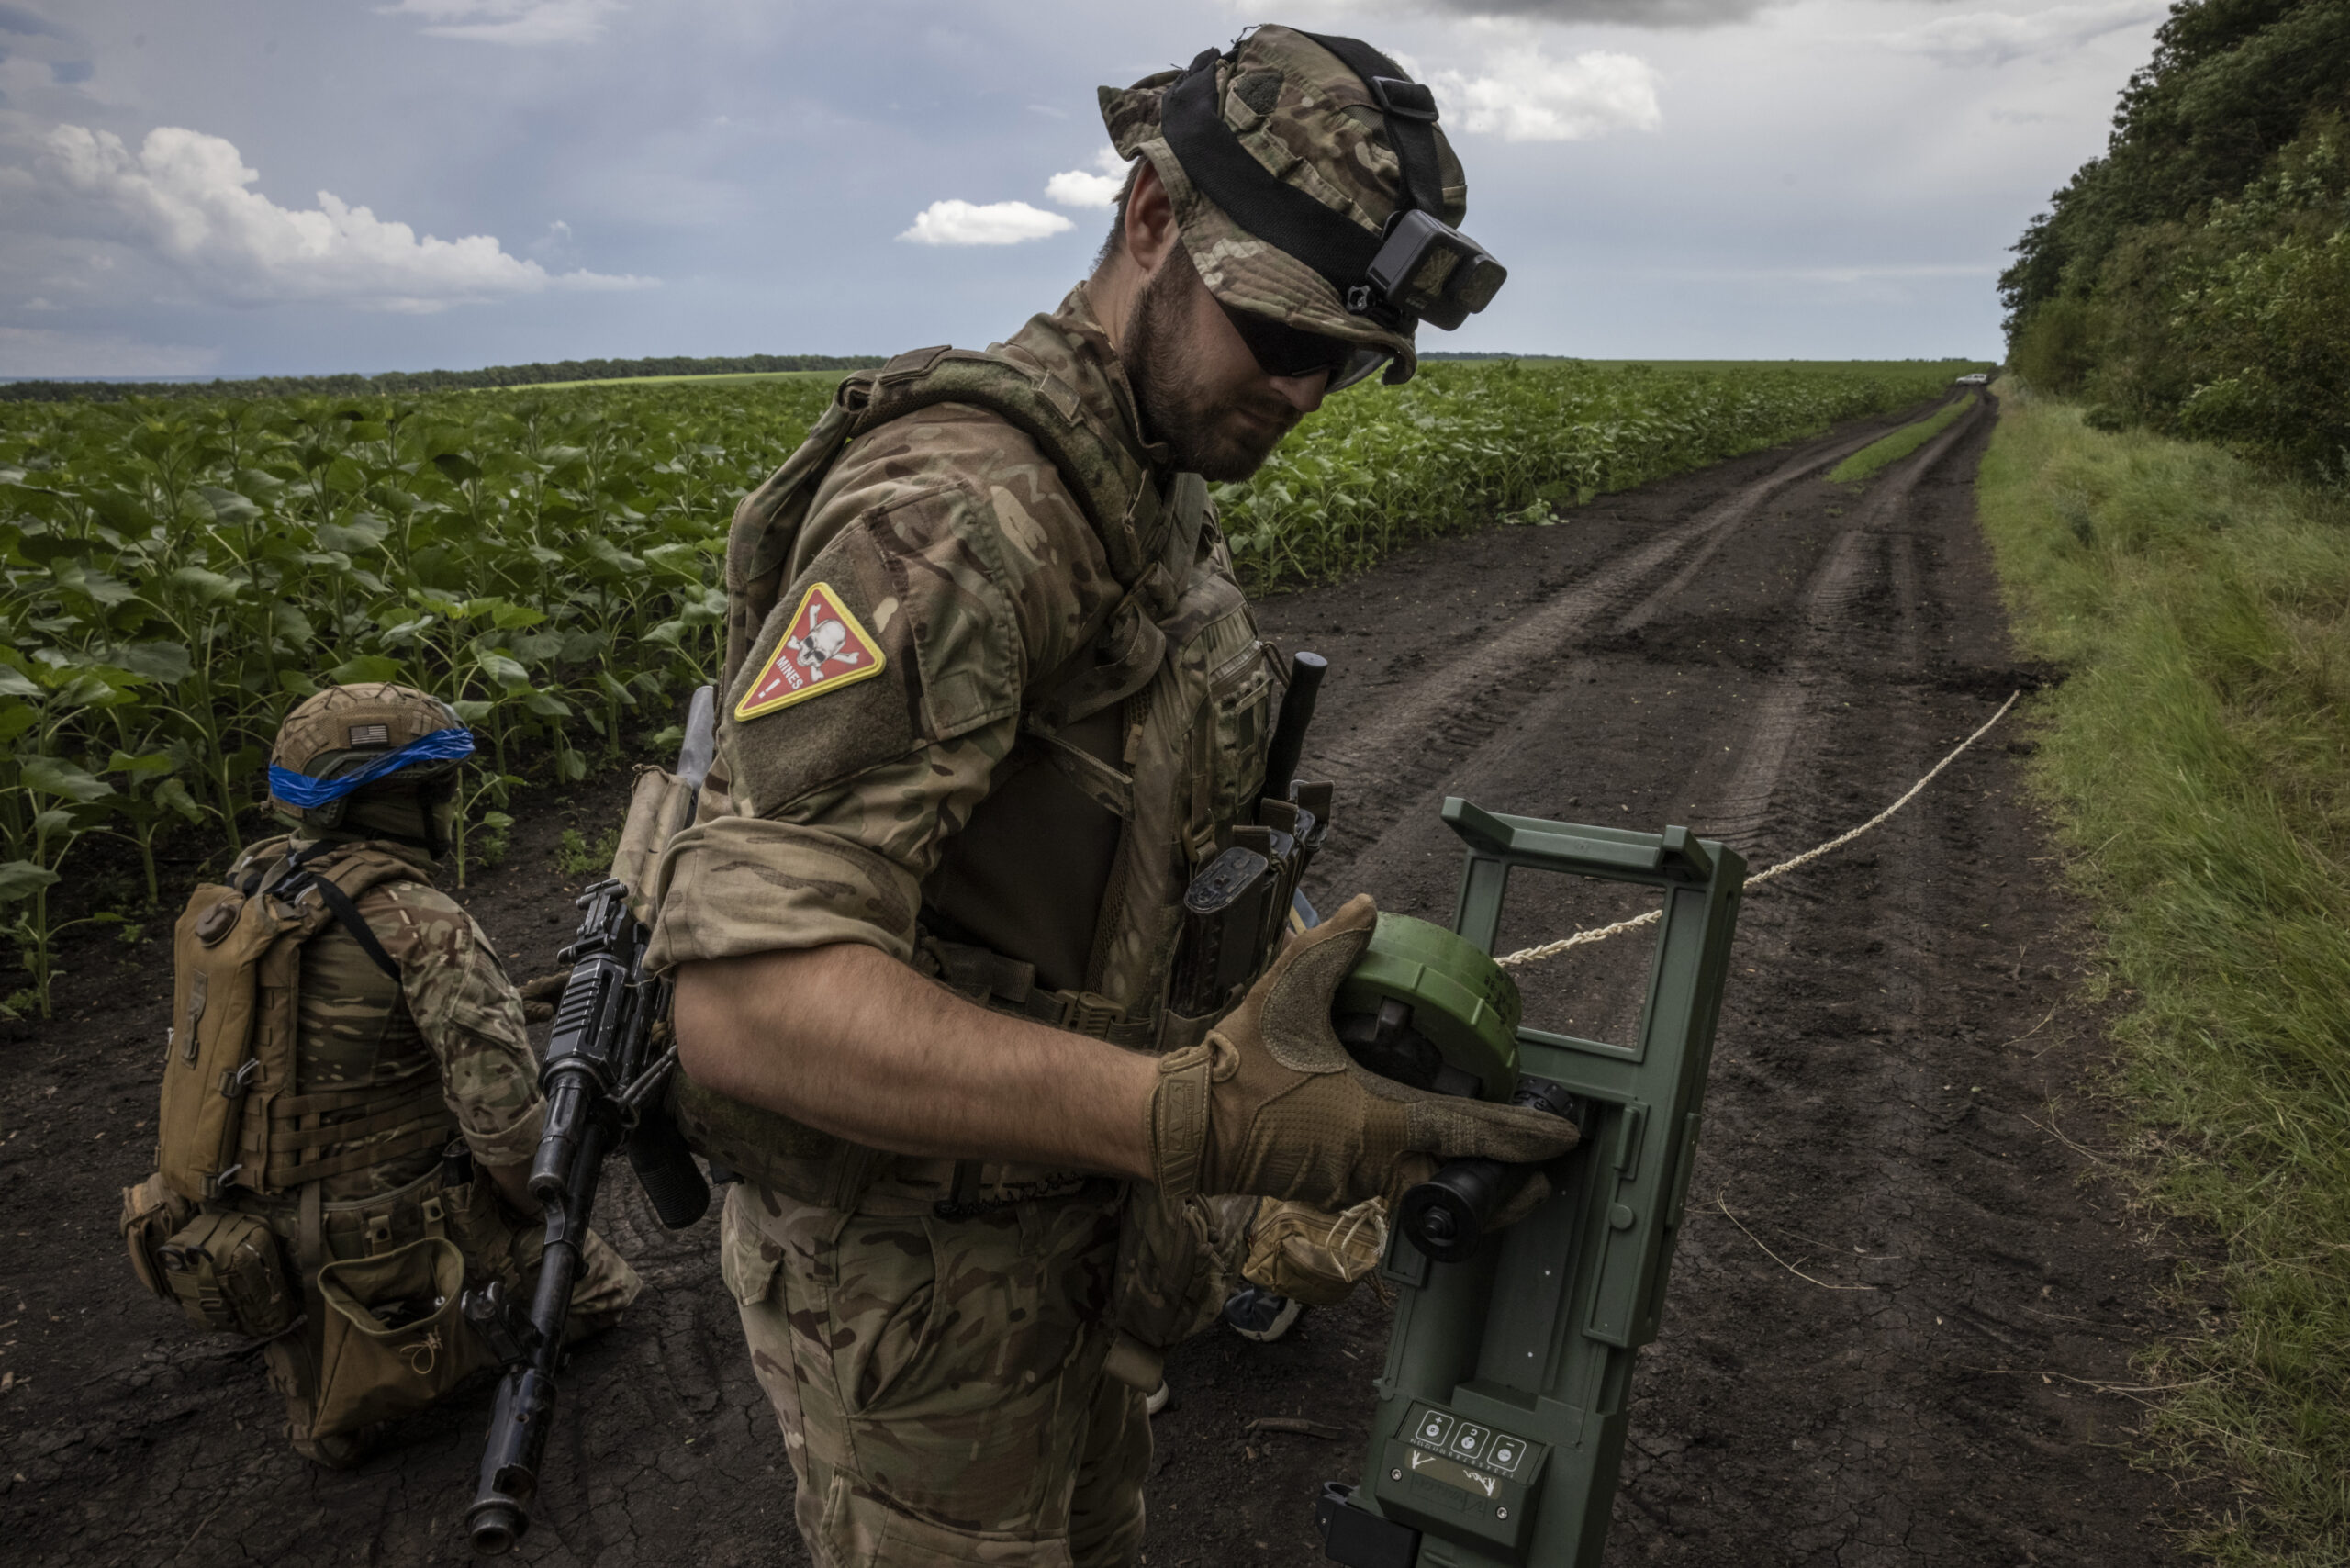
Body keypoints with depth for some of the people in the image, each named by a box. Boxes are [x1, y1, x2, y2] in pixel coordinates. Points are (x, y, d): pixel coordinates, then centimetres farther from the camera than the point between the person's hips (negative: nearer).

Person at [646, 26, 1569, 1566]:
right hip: (915, 1253, -8)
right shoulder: (959, 502, -30)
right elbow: (750, 996, -38)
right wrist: (1194, 1118, -45)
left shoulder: (1150, 489, 2)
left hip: (1075, 1190, 8)